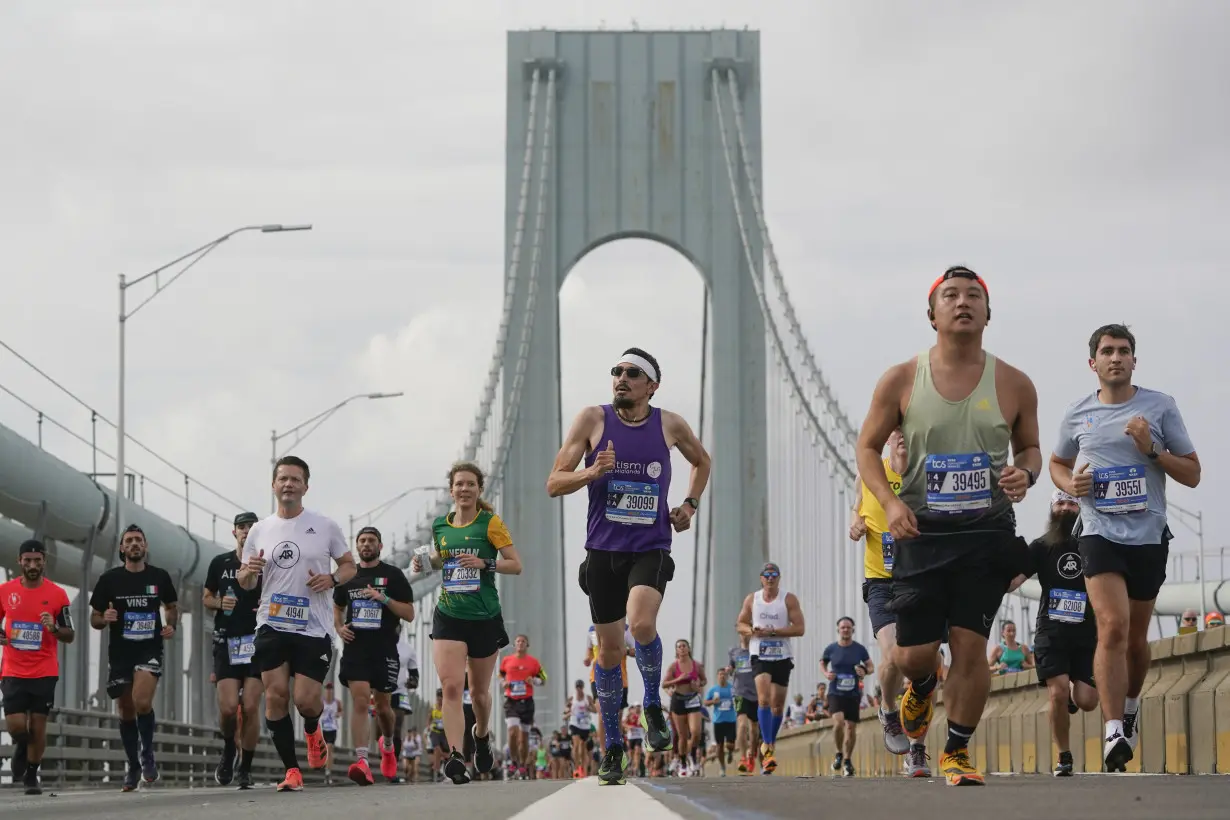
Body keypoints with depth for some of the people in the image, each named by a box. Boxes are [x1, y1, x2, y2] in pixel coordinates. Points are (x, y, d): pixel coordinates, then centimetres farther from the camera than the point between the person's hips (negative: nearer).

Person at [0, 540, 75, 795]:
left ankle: (32, 775, 16)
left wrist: (54, 628, -18)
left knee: (38, 726, 0)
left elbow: (70, 636, 3)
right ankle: (21, 749, 28)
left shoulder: (57, 594, -1)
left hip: (45, 672, 0)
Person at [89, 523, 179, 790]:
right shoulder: (109, 579, 2)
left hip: (150, 650, -2)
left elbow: (171, 606, 21)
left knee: (142, 702, -23)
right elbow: (94, 619, 6)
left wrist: (171, 625, 0)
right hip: (120, 652, 2)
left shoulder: (160, 577, 4)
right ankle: (133, 766, 26)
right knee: (126, 711, 8)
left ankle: (147, 753, 1)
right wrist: (104, 619, -17)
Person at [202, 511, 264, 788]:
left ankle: (245, 768, 6)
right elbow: (206, 598, 16)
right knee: (228, 707, -11)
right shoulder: (220, 563, 9)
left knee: (250, 708, -7)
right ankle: (228, 751, 19)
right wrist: (220, 603, -6)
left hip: (258, 641, -1)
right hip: (227, 641, 1)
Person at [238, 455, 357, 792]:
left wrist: (332, 578, -12)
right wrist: (247, 572, -9)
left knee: (306, 700, -6)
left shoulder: (325, 526, 2)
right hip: (273, 625, 2)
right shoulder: (259, 530, 8)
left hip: (315, 628, -2)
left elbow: (349, 565, 10)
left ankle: (312, 731, 31)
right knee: (275, 695, -8)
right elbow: (245, 583, 15)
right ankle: (291, 770, 1)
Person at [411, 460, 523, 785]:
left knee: (478, 690, 13)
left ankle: (482, 734, 45)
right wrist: (425, 563, 5)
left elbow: (516, 564, -7)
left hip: (485, 619, -1)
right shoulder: (440, 526, 7)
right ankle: (455, 756, -24)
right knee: (451, 685, -17)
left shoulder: (491, 523, -4)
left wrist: (484, 563, -22)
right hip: (448, 617, 1)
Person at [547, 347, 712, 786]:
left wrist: (690, 504, 9)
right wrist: (590, 472, -21)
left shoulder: (670, 425, 2)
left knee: (641, 623, -27)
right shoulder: (593, 420, -2)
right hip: (603, 551, 1)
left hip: (650, 549, -1)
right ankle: (612, 746, 20)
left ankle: (653, 705, -1)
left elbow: (702, 461, 24)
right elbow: (554, 483, -2)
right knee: (609, 648, 5)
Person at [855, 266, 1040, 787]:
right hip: (921, 531, 0)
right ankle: (922, 687, 39)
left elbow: (1029, 446, 16)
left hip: (987, 533, 0)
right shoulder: (901, 381, -1)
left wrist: (1025, 474, -9)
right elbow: (868, 446, 7)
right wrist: (889, 501, -10)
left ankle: (956, 753, 10)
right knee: (914, 653, 1)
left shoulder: (1013, 386, 2)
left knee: (970, 644, -6)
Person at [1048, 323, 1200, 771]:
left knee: (1136, 637, 12)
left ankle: (1130, 707, 40)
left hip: (1149, 535, 1)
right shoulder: (1077, 414, 6)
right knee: (1113, 627, -19)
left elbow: (1192, 474, 4)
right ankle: (1113, 733, -22)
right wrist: (1070, 485, 0)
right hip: (1101, 533, -1)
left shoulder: (1160, 407, 2)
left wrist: (1152, 449, -12)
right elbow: (1057, 463, 23)